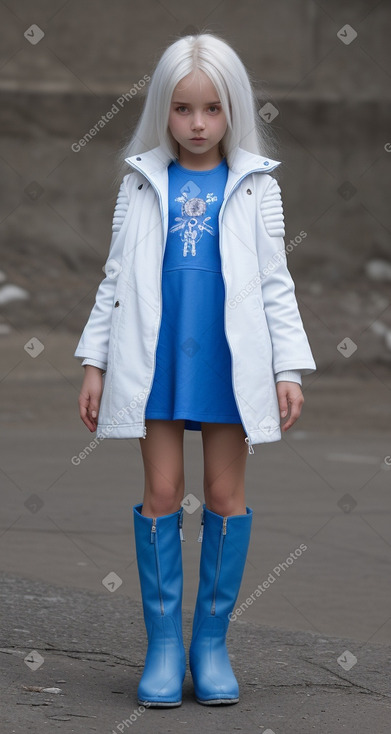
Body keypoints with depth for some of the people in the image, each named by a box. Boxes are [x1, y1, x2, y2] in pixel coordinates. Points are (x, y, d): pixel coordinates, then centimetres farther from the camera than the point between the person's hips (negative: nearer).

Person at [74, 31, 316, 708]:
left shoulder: (254, 185, 5)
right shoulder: (142, 183, 6)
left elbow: (275, 284, 5)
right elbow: (117, 278, 9)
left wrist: (290, 368, -2)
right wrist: (94, 362, 5)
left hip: (230, 361, 0)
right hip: (157, 359, 0)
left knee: (226, 496, 4)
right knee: (161, 494, 1)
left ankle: (212, 640, 13)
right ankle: (164, 644, 8)